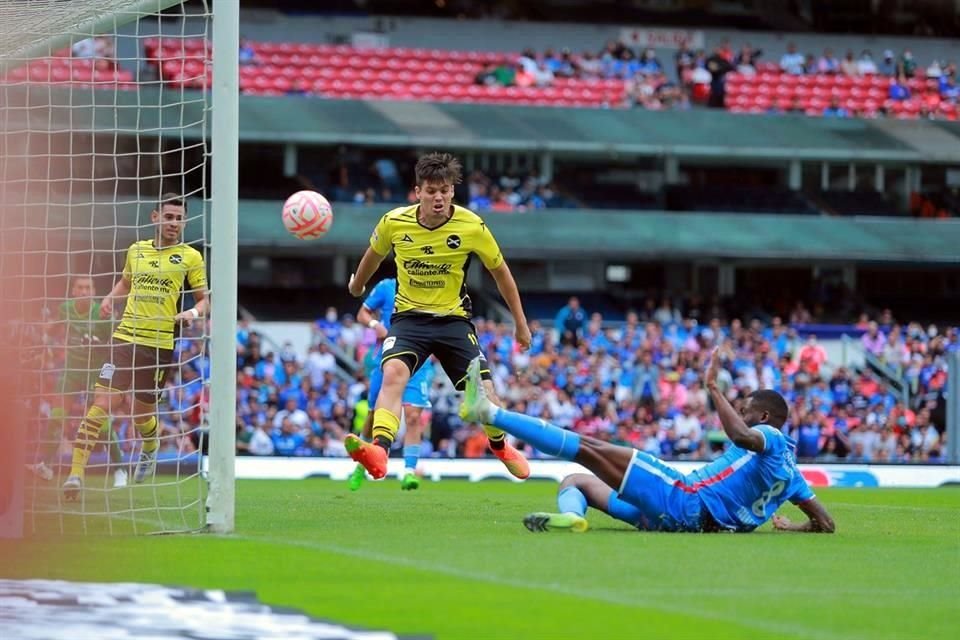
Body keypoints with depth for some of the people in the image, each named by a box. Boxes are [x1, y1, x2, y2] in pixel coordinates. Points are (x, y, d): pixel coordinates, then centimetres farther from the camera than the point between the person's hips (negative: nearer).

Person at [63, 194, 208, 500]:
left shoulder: (191, 257, 2)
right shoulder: (136, 250, 10)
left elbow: (204, 299, 6)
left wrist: (194, 312, -15)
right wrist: (110, 299, 8)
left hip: (161, 345, -1)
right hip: (125, 337, 1)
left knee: (142, 414, 10)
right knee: (102, 403, -14)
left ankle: (150, 448, 46)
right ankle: (76, 471, -16)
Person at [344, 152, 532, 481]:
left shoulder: (472, 227, -13)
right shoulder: (394, 222, -11)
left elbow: (500, 271, 3)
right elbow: (374, 253, 14)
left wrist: (520, 324, 10)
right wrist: (357, 286, 32)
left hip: (453, 318, 0)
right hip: (409, 316, 0)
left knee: (484, 391, -7)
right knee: (394, 373, -29)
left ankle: (499, 446, 27)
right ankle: (379, 452, -43)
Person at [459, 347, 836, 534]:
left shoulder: (773, 438, -2)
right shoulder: (790, 472, 22)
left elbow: (741, 436, -26)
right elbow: (825, 524, 19)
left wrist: (713, 388, -17)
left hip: (682, 500, -9)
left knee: (590, 449, -12)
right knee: (575, 480, 12)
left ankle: (489, 412, -14)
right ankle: (571, 514, -26)